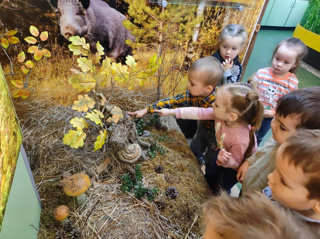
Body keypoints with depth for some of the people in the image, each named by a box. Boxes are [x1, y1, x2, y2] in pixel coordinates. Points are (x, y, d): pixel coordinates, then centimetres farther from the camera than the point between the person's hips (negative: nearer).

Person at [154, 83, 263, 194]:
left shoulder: (241, 139, -46)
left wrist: (226, 161, -52)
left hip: (237, 168, -5)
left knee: (222, 188, 18)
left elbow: (236, 162, -28)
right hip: (224, 151, 6)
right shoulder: (220, 114, -32)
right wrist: (170, 112, -21)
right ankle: (209, 186, 63)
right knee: (210, 171, 29)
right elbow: (198, 113, -24)